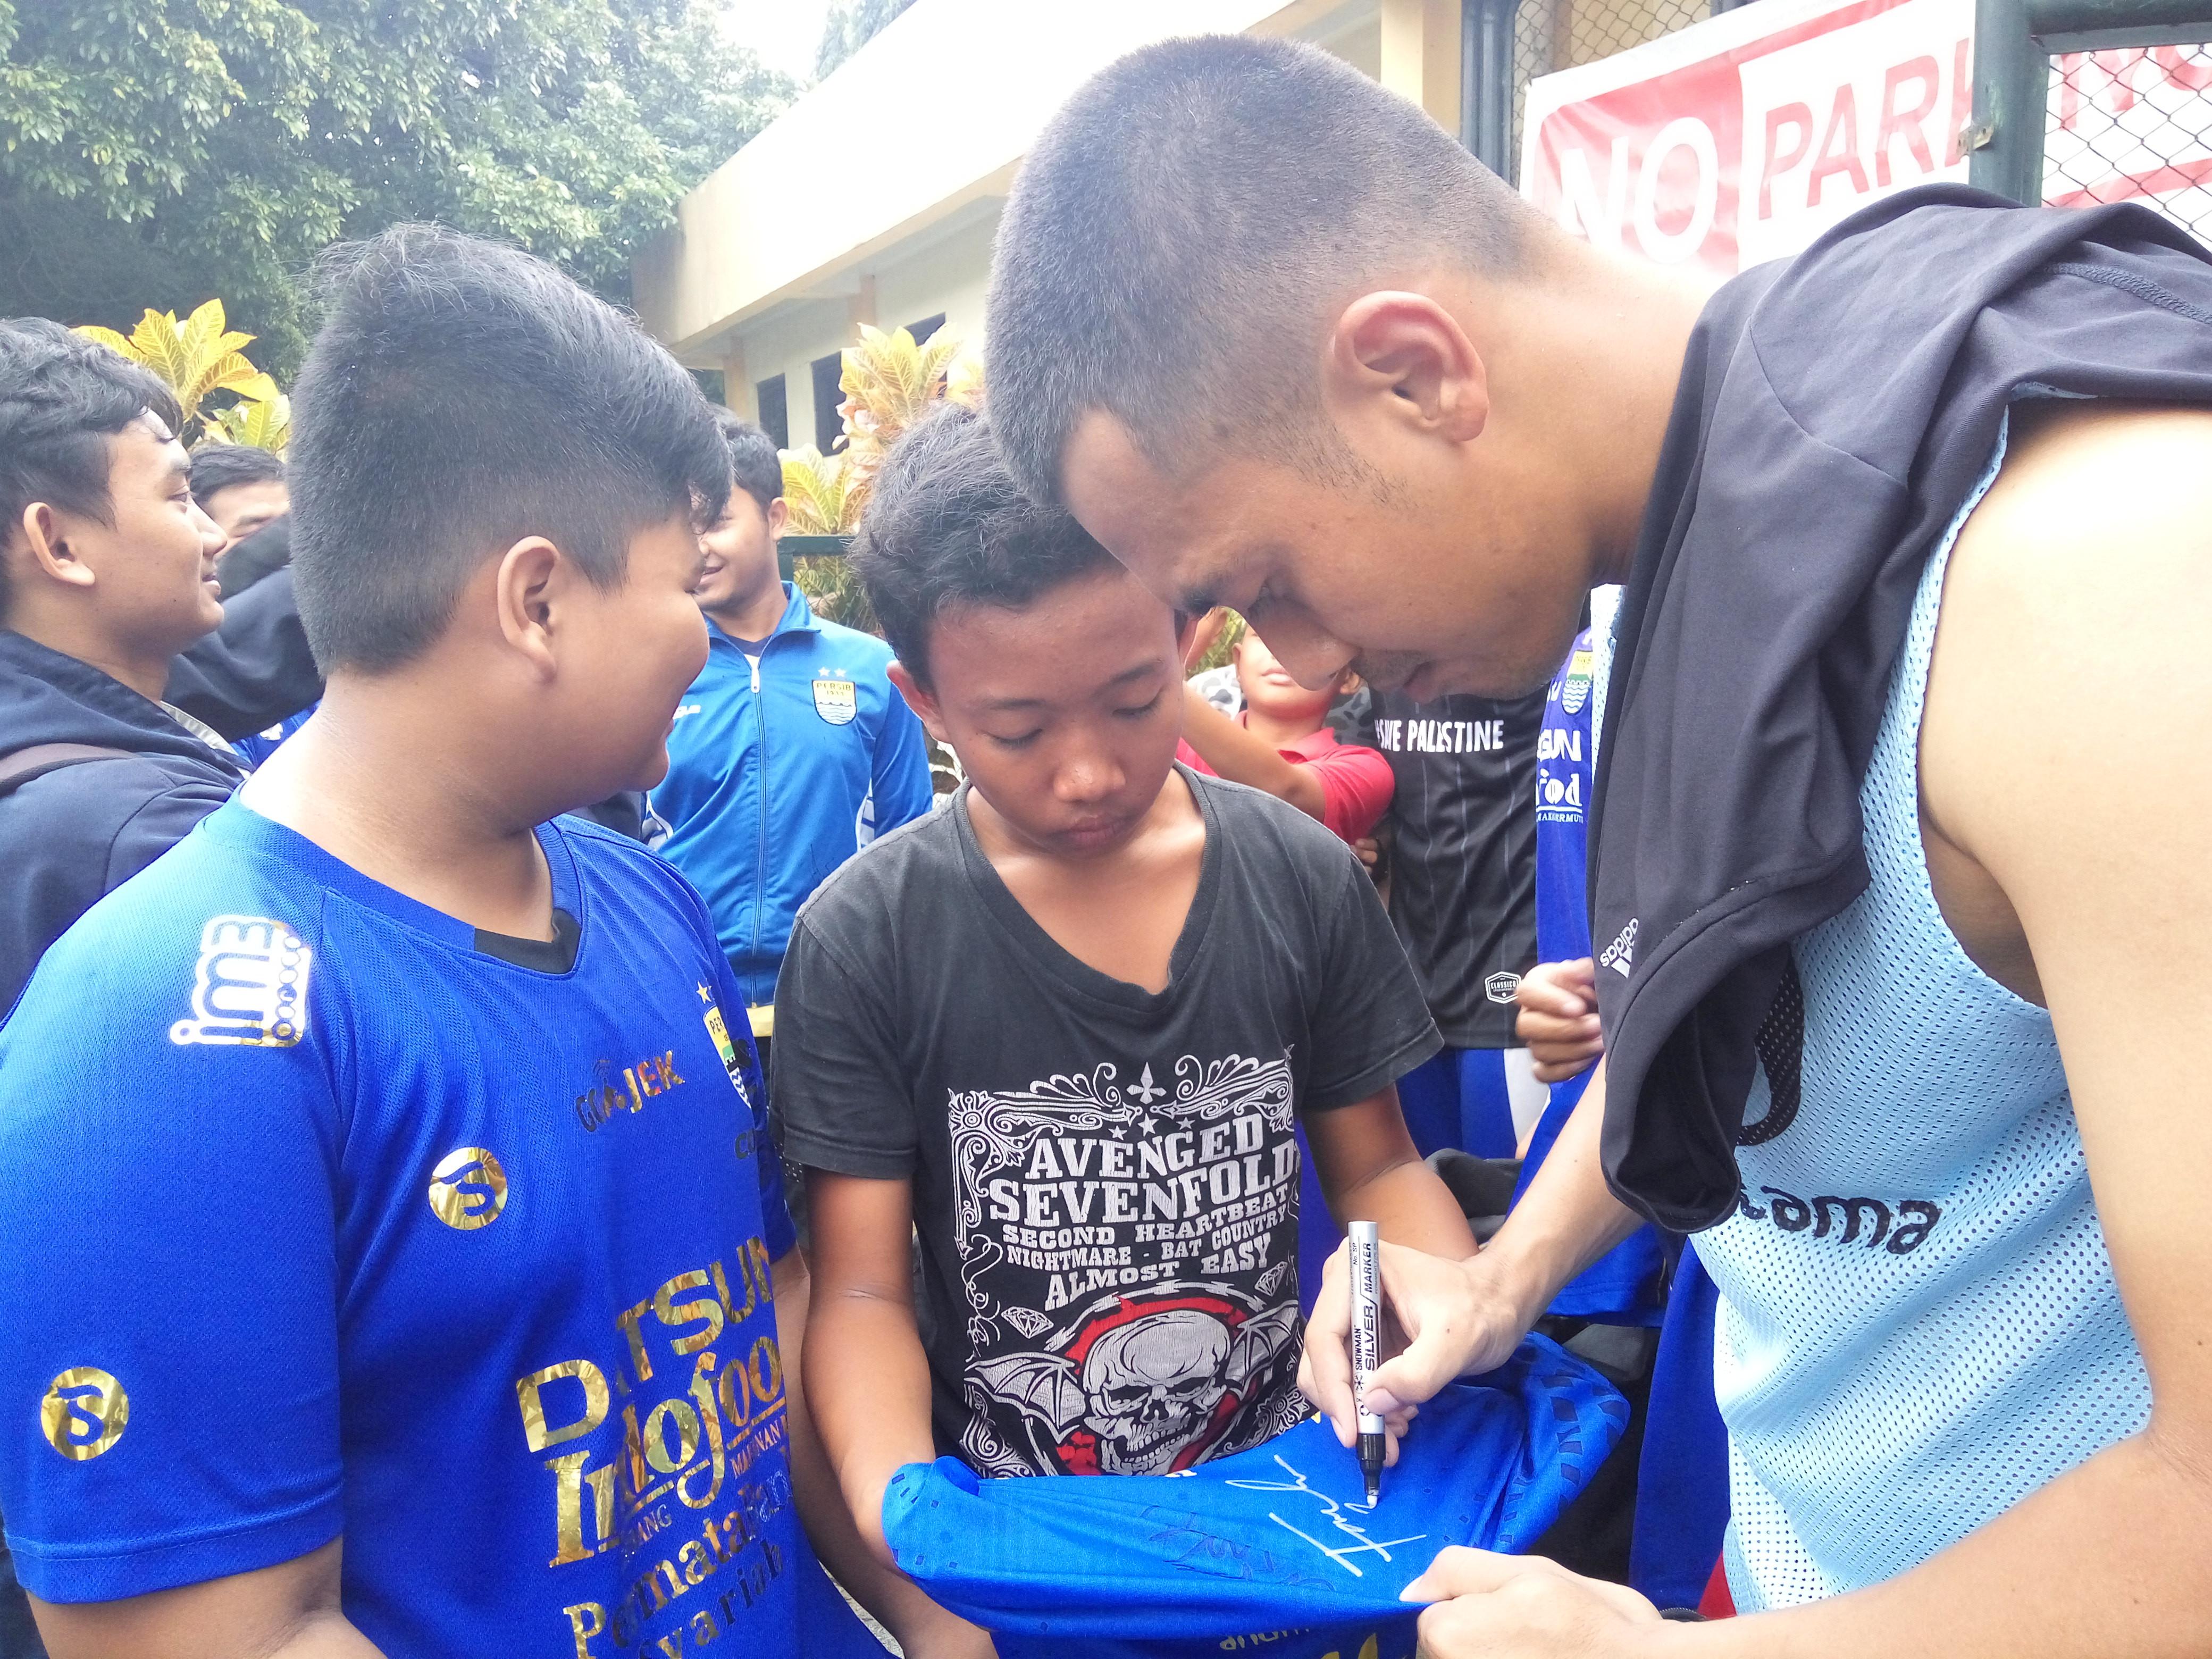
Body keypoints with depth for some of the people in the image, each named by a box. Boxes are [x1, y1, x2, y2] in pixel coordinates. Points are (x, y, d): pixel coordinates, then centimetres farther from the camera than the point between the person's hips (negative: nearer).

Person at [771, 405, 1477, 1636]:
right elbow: (862, 1286, -9)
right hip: (1013, 1539, 0)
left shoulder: (1306, 881, -6)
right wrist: (907, 1528, -25)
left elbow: (1378, 1164, 4)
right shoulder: (863, 942, -11)